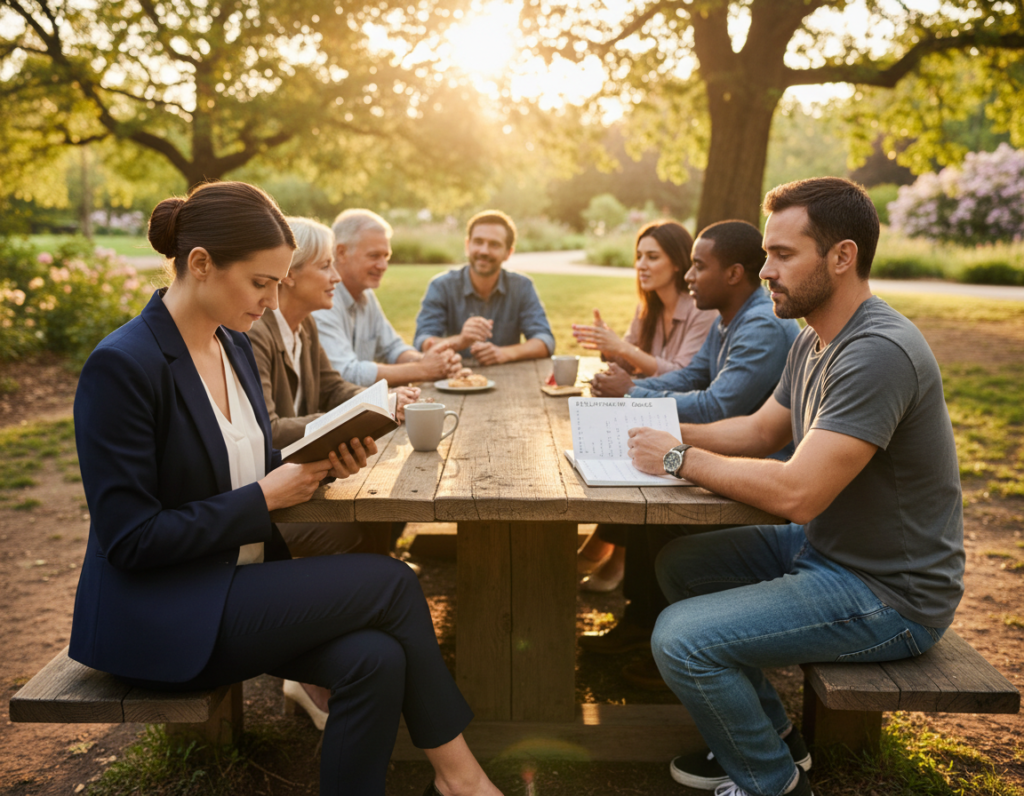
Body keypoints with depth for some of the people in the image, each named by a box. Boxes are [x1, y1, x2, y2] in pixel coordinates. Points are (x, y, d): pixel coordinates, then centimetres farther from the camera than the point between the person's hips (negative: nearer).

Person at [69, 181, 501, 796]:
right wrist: (266, 497, -18)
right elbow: (129, 538, -19)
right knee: (391, 582, -17)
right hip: (160, 616, -7)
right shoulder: (122, 366, -19)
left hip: (243, 582, 7)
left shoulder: (235, 344, 6)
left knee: (376, 658, -20)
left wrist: (324, 463, -5)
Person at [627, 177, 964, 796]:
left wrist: (680, 459, -19)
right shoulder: (816, 340, 6)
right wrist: (665, 432, 2)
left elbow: (796, 493, -32)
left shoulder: (879, 353, -27)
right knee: (680, 564, 15)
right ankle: (770, 733, 24)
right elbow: (762, 428, 16)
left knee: (681, 639, -19)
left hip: (887, 595, -10)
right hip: (821, 547, 10)